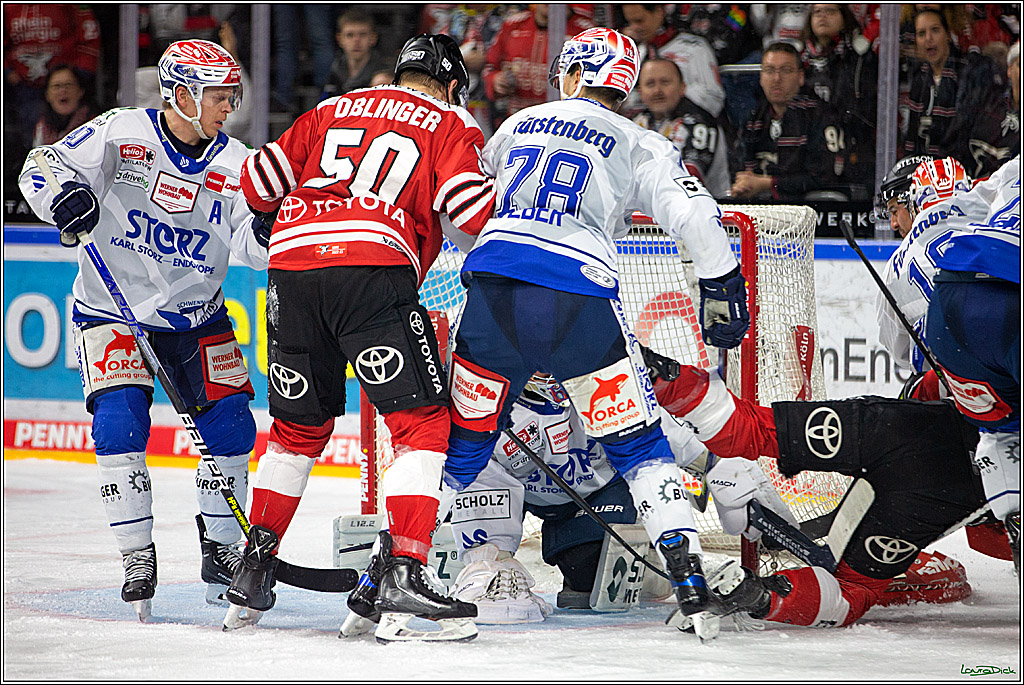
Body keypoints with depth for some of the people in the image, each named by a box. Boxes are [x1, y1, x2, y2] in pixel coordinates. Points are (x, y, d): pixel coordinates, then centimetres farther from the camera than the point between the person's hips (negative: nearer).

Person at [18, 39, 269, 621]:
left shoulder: (234, 163, -5)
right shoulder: (121, 133, -12)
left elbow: (250, 239, -14)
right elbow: (43, 169, -14)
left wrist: (268, 230, -37)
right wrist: (64, 196, -35)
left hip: (196, 317, 3)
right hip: (113, 311, -3)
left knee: (231, 425, -5)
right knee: (120, 424, -19)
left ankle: (222, 550, 15)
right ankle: (138, 559, -7)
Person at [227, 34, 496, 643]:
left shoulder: (332, 110, 28)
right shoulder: (450, 123, 15)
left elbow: (259, 182, 24)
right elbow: (471, 209, -3)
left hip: (292, 266, 5)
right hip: (375, 267, -5)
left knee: (299, 427, 22)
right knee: (423, 423, 0)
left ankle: (252, 571, 24)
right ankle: (401, 576, -15)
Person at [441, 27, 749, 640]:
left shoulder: (519, 125, 26)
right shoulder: (639, 146, 15)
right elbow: (694, 214, 0)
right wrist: (722, 284, 11)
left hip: (494, 288, 2)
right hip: (581, 299, -2)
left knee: (462, 444, 14)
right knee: (638, 444, 9)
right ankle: (688, 574, -3)